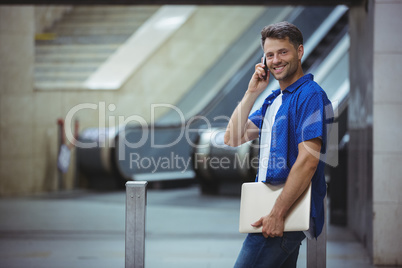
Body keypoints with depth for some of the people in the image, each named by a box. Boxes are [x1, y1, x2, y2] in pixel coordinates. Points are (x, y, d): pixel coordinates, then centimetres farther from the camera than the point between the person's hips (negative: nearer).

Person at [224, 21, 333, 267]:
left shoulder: (310, 95, -13)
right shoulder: (273, 100, 17)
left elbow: (308, 160, -21)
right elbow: (232, 138, 13)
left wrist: (277, 214, -24)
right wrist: (252, 92, 5)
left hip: (290, 212, -10)